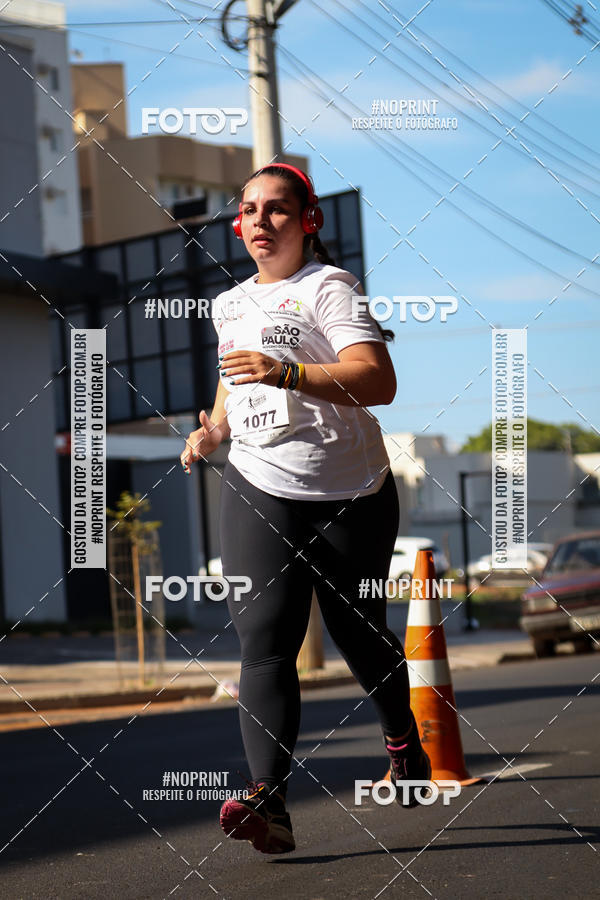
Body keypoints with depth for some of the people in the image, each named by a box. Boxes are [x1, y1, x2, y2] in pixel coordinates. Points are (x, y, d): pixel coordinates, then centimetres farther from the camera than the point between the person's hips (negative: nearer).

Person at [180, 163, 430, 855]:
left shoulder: (328, 287, -6)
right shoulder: (230, 304, 15)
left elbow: (378, 381, -21)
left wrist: (287, 371, -34)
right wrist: (213, 430, 11)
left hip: (348, 492, -4)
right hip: (257, 487, 4)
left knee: (358, 633, 9)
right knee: (264, 640, -15)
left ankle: (403, 741, 39)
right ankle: (267, 804, -26)